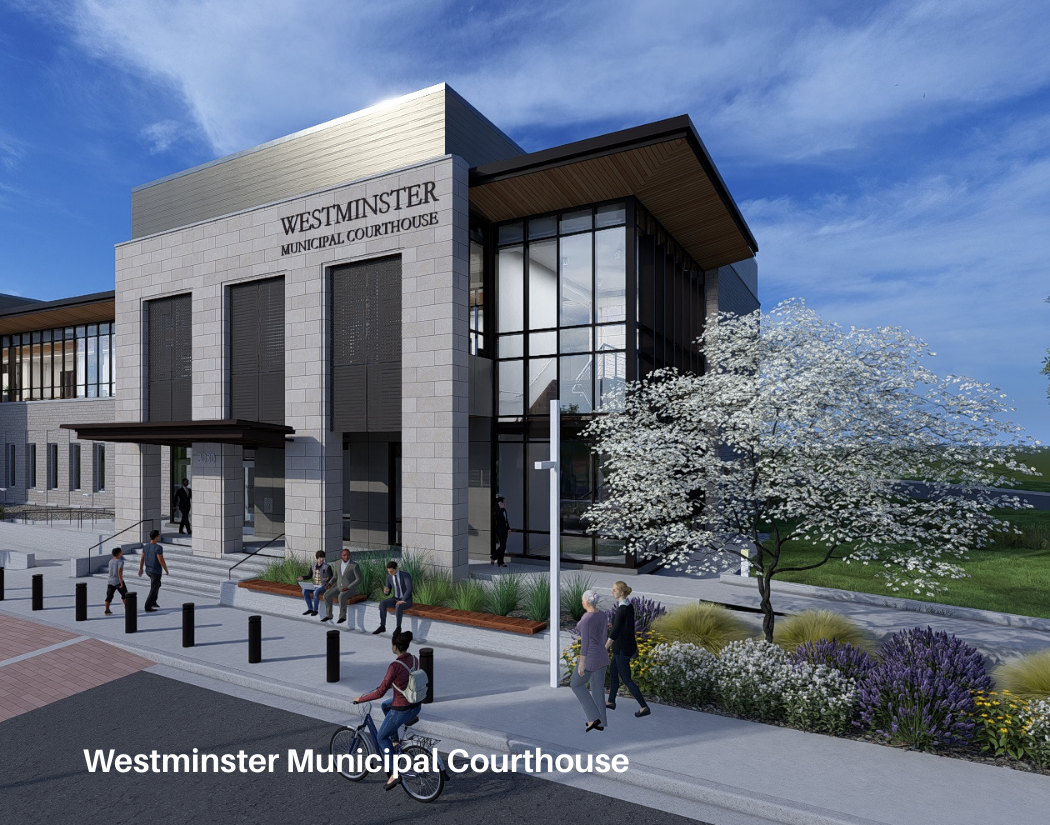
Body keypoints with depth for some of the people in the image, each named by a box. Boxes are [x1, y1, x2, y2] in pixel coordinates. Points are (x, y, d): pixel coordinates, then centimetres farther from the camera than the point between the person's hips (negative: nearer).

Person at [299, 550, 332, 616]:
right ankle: (310, 609, -8)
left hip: (323, 585, -6)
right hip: (314, 585, 6)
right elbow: (309, 576, 11)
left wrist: (327, 579, -32)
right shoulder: (314, 566, 6)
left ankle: (315, 610, -18)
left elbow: (331, 577, -10)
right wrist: (302, 578, -7)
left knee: (315, 592, -33)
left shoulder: (327, 566, -10)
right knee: (304, 591, -19)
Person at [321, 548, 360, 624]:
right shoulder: (338, 564, 7)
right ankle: (328, 615, -8)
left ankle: (342, 616, -21)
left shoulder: (354, 565, -12)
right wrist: (329, 583, -6)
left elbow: (359, 580, -14)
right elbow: (334, 577, 16)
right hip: (339, 588, 6)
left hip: (350, 589, -5)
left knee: (341, 596, -36)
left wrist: (348, 588, -23)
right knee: (327, 595, -20)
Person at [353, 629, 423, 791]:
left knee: (381, 737, 19)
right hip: (416, 706, 7)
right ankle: (394, 740, 34)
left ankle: (395, 774, 15)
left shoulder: (395, 666, -25)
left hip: (401, 710, -7)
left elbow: (380, 692, -20)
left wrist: (360, 699, -5)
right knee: (385, 705, 32)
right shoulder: (415, 660, -2)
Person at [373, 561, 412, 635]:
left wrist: (402, 601, -35)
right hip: (396, 599, 6)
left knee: (398, 606, -38)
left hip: (406, 601, -5)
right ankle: (382, 627, -18)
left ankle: (398, 628, -23)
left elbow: (409, 589, -28)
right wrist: (385, 591, -21)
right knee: (382, 603, -21)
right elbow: (387, 593, 4)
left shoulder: (406, 575, -19)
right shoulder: (389, 577, 0)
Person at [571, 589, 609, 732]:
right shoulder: (601, 615, 2)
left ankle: (593, 718, 14)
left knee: (576, 684, 15)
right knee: (597, 689, 21)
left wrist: (581, 664, -15)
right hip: (602, 657, 8)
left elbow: (585, 643, -22)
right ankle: (600, 723, 31)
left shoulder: (586, 619, -25)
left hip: (590, 660, -8)